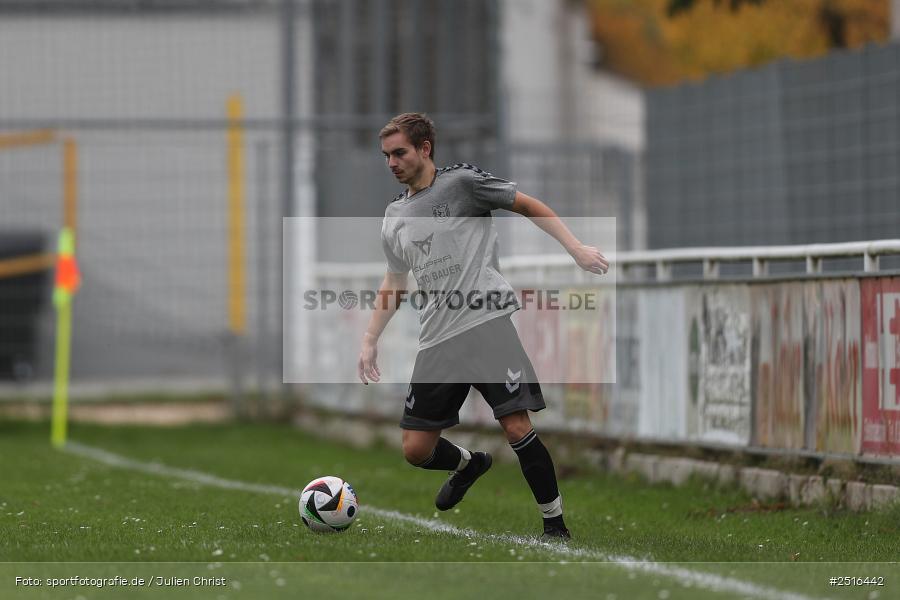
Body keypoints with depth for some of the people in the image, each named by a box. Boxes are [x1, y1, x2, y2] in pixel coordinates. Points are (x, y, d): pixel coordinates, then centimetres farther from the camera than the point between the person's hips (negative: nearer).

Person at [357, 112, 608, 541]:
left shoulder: (461, 182, 0)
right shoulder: (395, 217, 17)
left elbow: (528, 206, 4)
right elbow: (394, 282, 28)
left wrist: (575, 247, -6)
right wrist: (370, 340, 21)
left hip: (487, 324, -6)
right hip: (436, 341, 6)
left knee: (517, 427, -14)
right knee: (416, 449, 2)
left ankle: (555, 525, -1)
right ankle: (468, 464, 35)